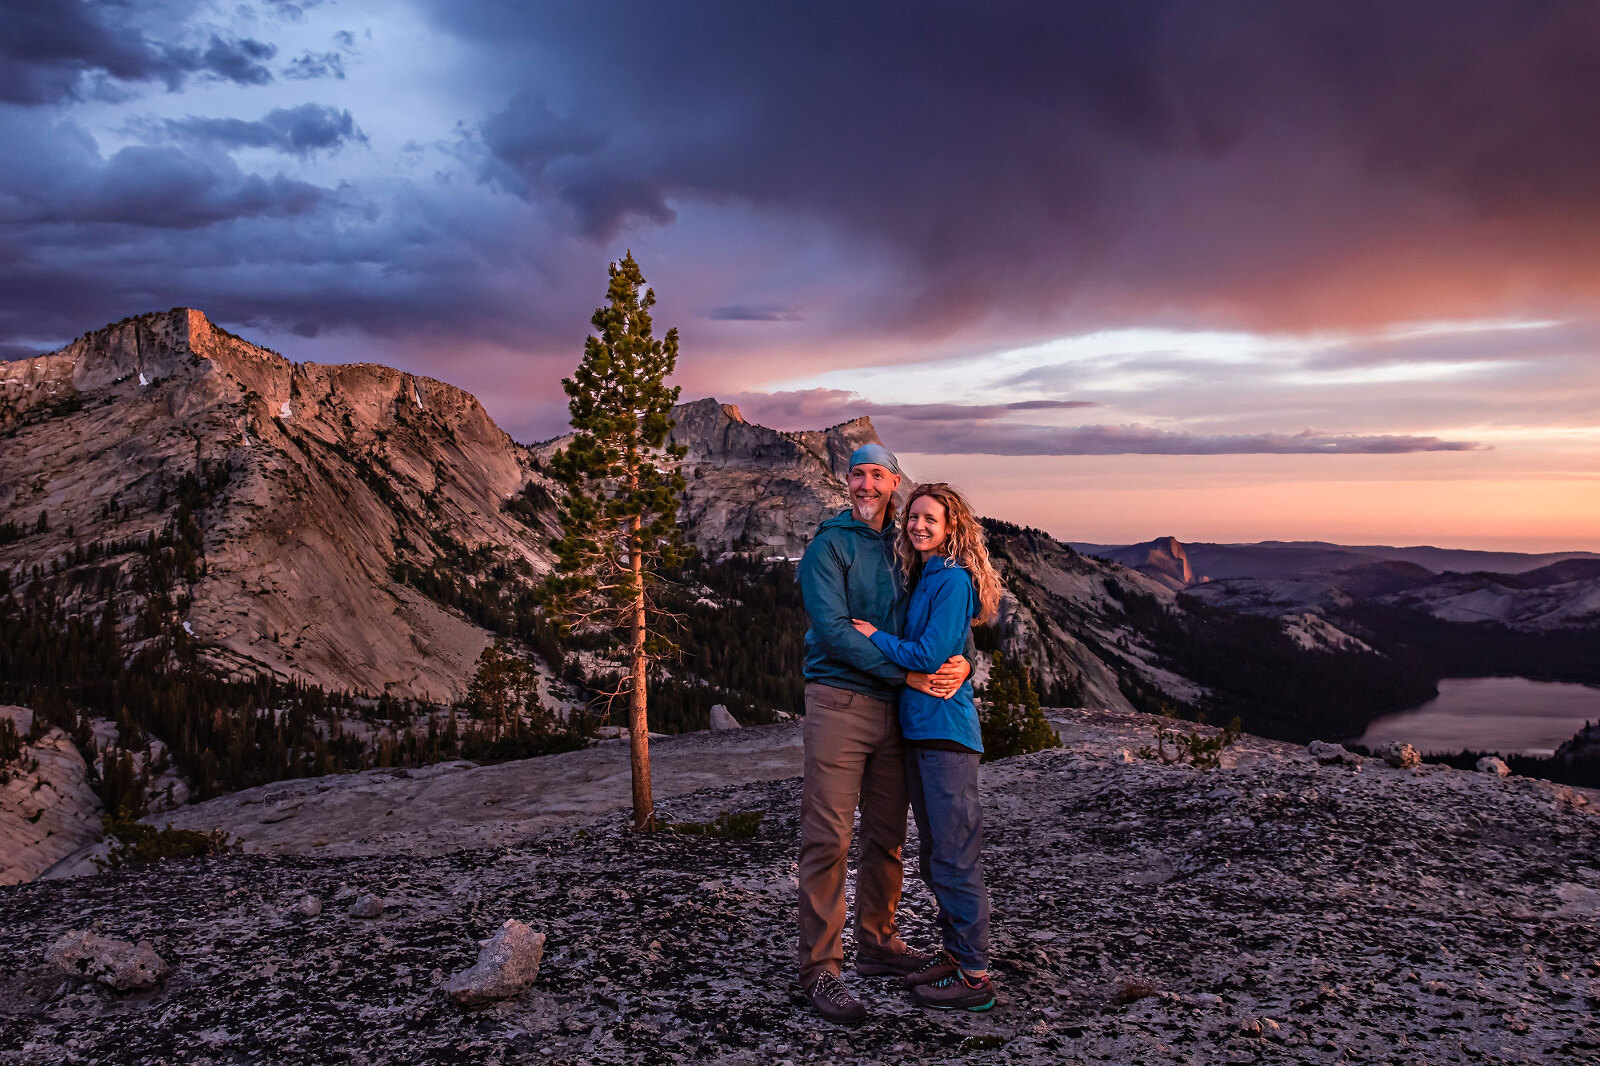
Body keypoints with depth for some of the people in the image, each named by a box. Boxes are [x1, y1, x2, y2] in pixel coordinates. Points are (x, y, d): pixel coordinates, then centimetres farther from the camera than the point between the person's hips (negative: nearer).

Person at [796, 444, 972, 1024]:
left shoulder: (904, 549, 15)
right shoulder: (829, 546, -4)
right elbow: (833, 629, -14)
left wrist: (959, 660, -7)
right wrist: (908, 673, -18)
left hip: (892, 709, 6)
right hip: (839, 700, -6)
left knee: (887, 835, 13)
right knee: (827, 838, -6)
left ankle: (877, 945, 28)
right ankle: (820, 967, 2)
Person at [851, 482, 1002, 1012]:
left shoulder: (954, 580, -13)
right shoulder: (922, 579, 15)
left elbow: (928, 656, -17)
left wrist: (875, 635, -7)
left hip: (946, 732, -9)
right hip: (919, 729, 10)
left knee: (955, 857, -3)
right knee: (934, 855, 16)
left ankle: (976, 977, 5)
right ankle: (956, 954, 28)